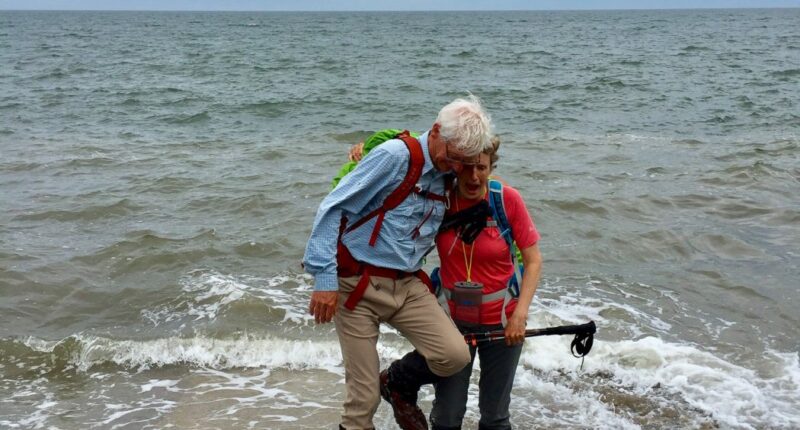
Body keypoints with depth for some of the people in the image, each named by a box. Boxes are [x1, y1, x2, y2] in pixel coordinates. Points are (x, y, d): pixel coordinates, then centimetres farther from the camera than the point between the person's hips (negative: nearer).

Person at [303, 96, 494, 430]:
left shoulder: (449, 177, 6)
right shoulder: (395, 156, -15)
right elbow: (332, 209, -17)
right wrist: (324, 278, -21)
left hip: (408, 285, 6)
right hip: (359, 284, -5)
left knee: (455, 355, -13)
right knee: (363, 394, -3)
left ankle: (399, 385, 16)